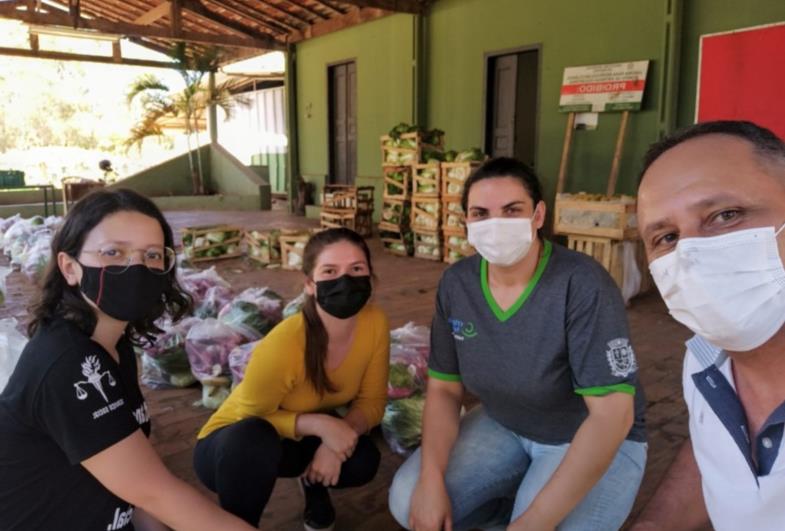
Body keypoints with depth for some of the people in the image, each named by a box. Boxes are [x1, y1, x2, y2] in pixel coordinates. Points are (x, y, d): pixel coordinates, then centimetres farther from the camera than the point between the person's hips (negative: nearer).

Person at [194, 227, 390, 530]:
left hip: (302, 437, 5)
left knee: (363, 461, -21)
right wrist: (319, 424, -34)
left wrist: (340, 435, -28)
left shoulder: (375, 322, -21)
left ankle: (314, 484, 15)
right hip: (234, 447, -4)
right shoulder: (283, 344, -36)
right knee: (254, 440, -37)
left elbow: (371, 401, -9)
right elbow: (250, 418, -22)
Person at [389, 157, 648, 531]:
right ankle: (518, 500, 14)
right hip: (504, 427, 5)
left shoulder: (583, 285, -28)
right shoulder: (456, 283, -11)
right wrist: (431, 479, -18)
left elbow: (612, 413, -30)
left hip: (600, 440, -4)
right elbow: (444, 388, -4)